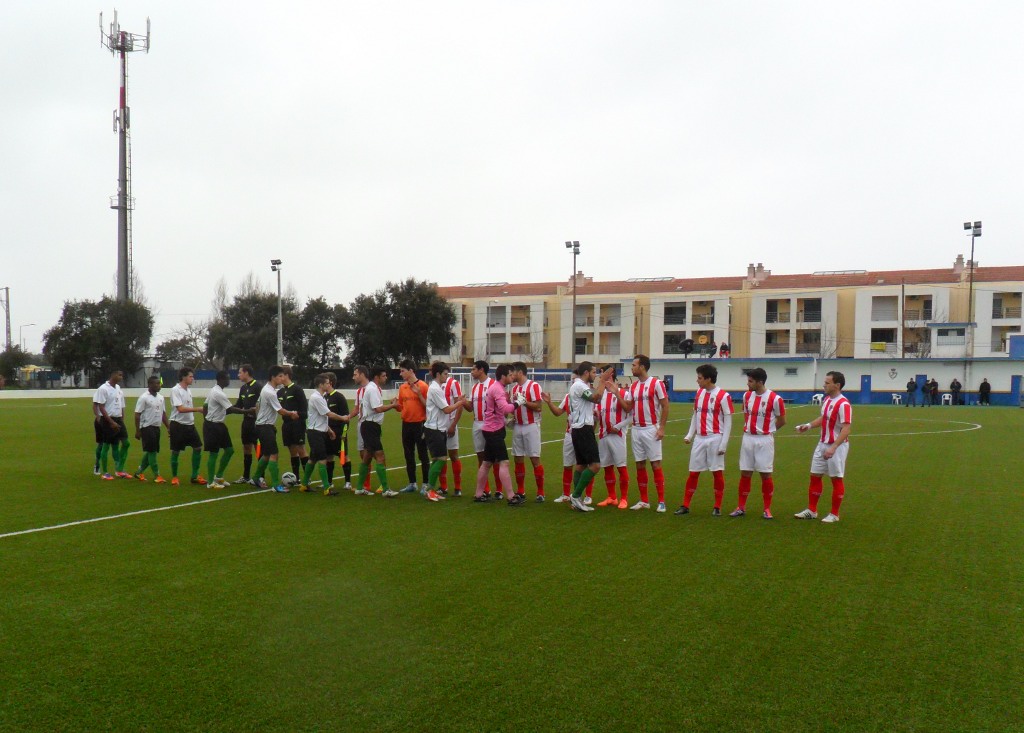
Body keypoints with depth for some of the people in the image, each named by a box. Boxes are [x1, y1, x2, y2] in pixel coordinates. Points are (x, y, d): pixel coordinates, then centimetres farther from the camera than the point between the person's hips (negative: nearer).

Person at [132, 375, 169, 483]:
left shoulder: (160, 397, 10)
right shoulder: (144, 398, -12)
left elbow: (163, 413, 16)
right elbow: (137, 415, -11)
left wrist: (168, 427, 11)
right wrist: (137, 430, -13)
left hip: (156, 427, 8)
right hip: (147, 427, -8)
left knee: (151, 451, 11)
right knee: (151, 451, -5)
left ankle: (139, 472, 24)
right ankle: (156, 475, -1)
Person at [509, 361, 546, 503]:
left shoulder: (533, 386, -10)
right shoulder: (514, 388, 13)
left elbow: (538, 406, -17)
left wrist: (523, 401, -18)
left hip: (531, 427, -7)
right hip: (517, 427, 7)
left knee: (535, 459, -6)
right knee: (518, 459, 8)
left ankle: (540, 493, 0)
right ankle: (520, 491, 18)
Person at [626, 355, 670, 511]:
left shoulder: (656, 383, -9)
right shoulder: (633, 386, 11)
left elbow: (665, 406, -9)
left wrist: (662, 428, -14)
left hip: (651, 429, -6)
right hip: (636, 430, 6)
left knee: (655, 465, -5)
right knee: (640, 466, 8)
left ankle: (661, 501, 0)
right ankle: (644, 501, 15)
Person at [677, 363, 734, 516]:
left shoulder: (723, 396, -9)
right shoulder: (699, 393, 9)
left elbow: (728, 421, -8)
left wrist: (723, 444, -12)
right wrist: (689, 435, 8)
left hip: (715, 439, -5)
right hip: (699, 439, 5)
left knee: (717, 472, 3)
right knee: (693, 472, 7)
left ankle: (717, 507, 13)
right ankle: (685, 506, 12)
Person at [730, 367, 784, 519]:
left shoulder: (775, 399, -12)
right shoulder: (747, 396, 4)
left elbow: (782, 420, 0)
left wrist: (767, 430, 8)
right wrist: (749, 428, 9)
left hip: (765, 440, -4)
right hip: (748, 438, 4)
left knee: (766, 474, 1)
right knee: (745, 473, 6)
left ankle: (767, 509, 12)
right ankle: (741, 507, 14)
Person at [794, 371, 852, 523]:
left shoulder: (843, 404, -20)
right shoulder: (827, 399, 7)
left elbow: (846, 428, -25)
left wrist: (833, 447, -33)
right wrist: (809, 425, 9)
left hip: (837, 446, -8)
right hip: (823, 444, 8)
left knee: (836, 479, 3)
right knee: (815, 476, 10)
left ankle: (834, 514, 14)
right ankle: (812, 510, 20)